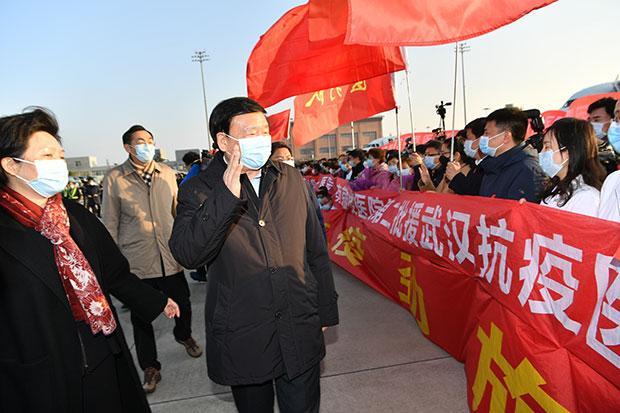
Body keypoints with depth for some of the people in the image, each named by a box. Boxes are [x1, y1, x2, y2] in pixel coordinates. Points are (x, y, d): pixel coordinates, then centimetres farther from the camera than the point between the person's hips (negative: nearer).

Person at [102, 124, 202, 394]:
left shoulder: (167, 173, 5)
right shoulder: (114, 178, -4)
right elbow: (110, 224, 1)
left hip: (170, 258, 2)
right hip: (136, 263, -2)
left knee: (183, 305, 12)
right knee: (141, 318, 11)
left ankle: (183, 335, 47)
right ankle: (150, 367, 33)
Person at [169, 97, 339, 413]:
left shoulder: (291, 179, 1)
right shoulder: (199, 191, -7)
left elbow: (316, 252, 7)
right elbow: (186, 254, -24)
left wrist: (325, 311, 10)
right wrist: (226, 195, -33)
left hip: (300, 331, 2)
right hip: (242, 338, -1)